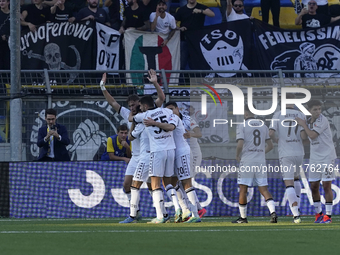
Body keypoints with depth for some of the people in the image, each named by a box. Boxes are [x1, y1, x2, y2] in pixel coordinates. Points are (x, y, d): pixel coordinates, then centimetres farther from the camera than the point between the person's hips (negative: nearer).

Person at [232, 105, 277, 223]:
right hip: (261, 162, 5)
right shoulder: (263, 126, 11)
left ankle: (243, 217, 10)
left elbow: (240, 144, -16)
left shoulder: (242, 126, -6)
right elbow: (270, 145, 14)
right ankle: (273, 212, -15)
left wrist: (237, 156, 3)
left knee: (243, 189, 5)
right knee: (263, 189, 5)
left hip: (247, 161, -5)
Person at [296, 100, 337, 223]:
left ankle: (328, 215, -1)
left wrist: (303, 125, -7)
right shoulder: (308, 121, 9)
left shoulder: (323, 121, -13)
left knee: (326, 185, -6)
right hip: (314, 159, 7)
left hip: (327, 157, -7)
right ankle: (318, 213, 19)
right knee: (314, 186, 6)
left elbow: (312, 135, -20)